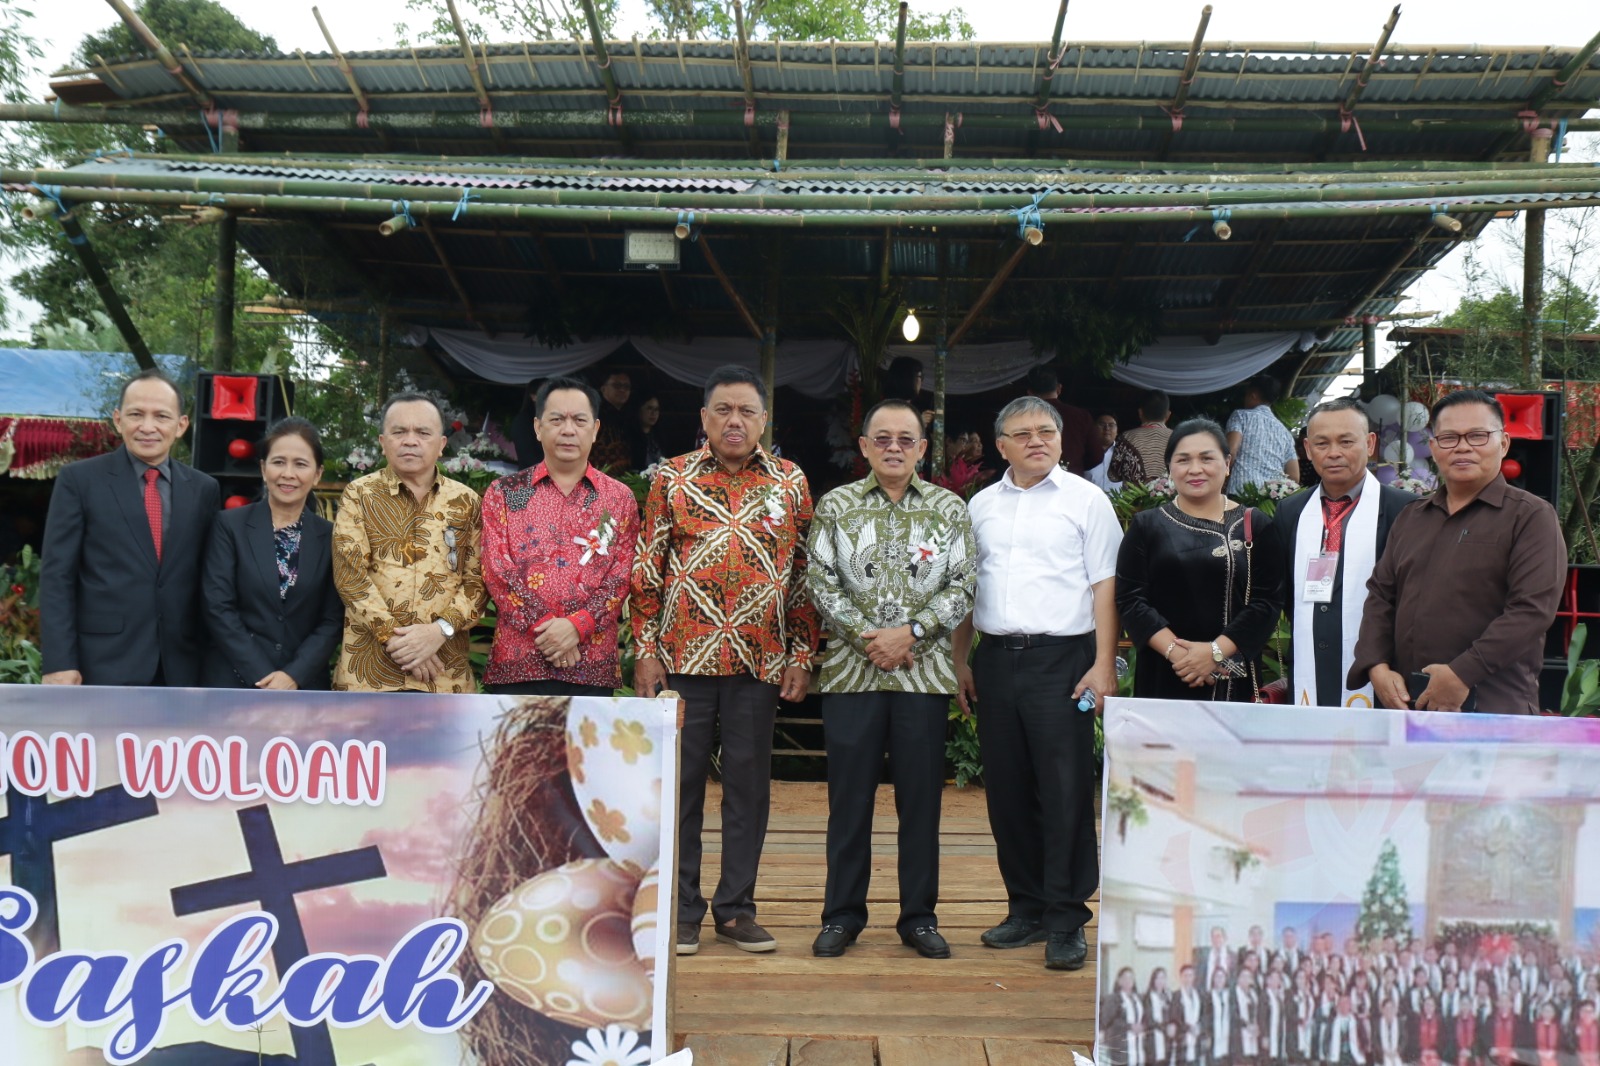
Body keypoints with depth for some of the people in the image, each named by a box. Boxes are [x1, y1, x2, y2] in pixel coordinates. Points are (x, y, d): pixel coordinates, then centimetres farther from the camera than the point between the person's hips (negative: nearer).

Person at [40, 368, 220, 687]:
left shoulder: (204, 489, 10)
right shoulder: (78, 479, 1)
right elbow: (57, 576, -3)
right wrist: (59, 663, -10)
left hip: (180, 668, 3)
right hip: (104, 666, -3)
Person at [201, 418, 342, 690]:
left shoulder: (330, 537, 4)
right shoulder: (229, 525, -1)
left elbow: (333, 620, 1)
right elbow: (218, 608, -7)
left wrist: (293, 676, -13)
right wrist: (264, 679, -13)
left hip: (303, 687, 1)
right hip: (235, 684, -1)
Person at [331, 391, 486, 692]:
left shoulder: (465, 501, 9)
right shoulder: (359, 494, 5)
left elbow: (478, 580, 3)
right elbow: (350, 574, -5)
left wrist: (440, 630, -13)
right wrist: (392, 637, -14)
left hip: (444, 670, 2)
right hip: (368, 668, -1)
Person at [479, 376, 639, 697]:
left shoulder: (619, 498, 10)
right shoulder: (503, 493, 9)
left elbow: (621, 577, 2)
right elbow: (497, 570, 0)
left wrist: (576, 626, -13)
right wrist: (544, 626, -11)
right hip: (517, 664, 0)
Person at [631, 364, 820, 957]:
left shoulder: (791, 483, 7)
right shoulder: (672, 479, 4)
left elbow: (805, 575, 8)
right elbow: (647, 570, 3)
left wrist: (802, 656, 3)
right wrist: (645, 650, -3)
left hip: (761, 662, 1)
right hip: (683, 657, -1)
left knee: (749, 783, 7)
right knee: (681, 780, 5)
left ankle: (736, 909, 18)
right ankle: (682, 909, 17)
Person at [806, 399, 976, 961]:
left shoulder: (950, 508, 7)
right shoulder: (836, 505, 6)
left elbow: (963, 586, 1)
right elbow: (821, 581, 0)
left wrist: (911, 631, -10)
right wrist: (867, 637, -10)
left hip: (925, 672, 1)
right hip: (851, 669, 0)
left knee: (921, 798, 6)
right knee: (849, 797, 5)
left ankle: (919, 917, 18)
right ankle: (842, 915, 16)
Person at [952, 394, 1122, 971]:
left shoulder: (1086, 500, 3)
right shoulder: (981, 506, 14)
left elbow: (1104, 587, -1)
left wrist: (1104, 665, -9)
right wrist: (960, 661, 11)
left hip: (1061, 658, -4)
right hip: (996, 659, 4)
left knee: (1066, 791, -6)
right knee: (1007, 791, 8)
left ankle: (1065, 922, 2)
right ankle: (1027, 908, 20)